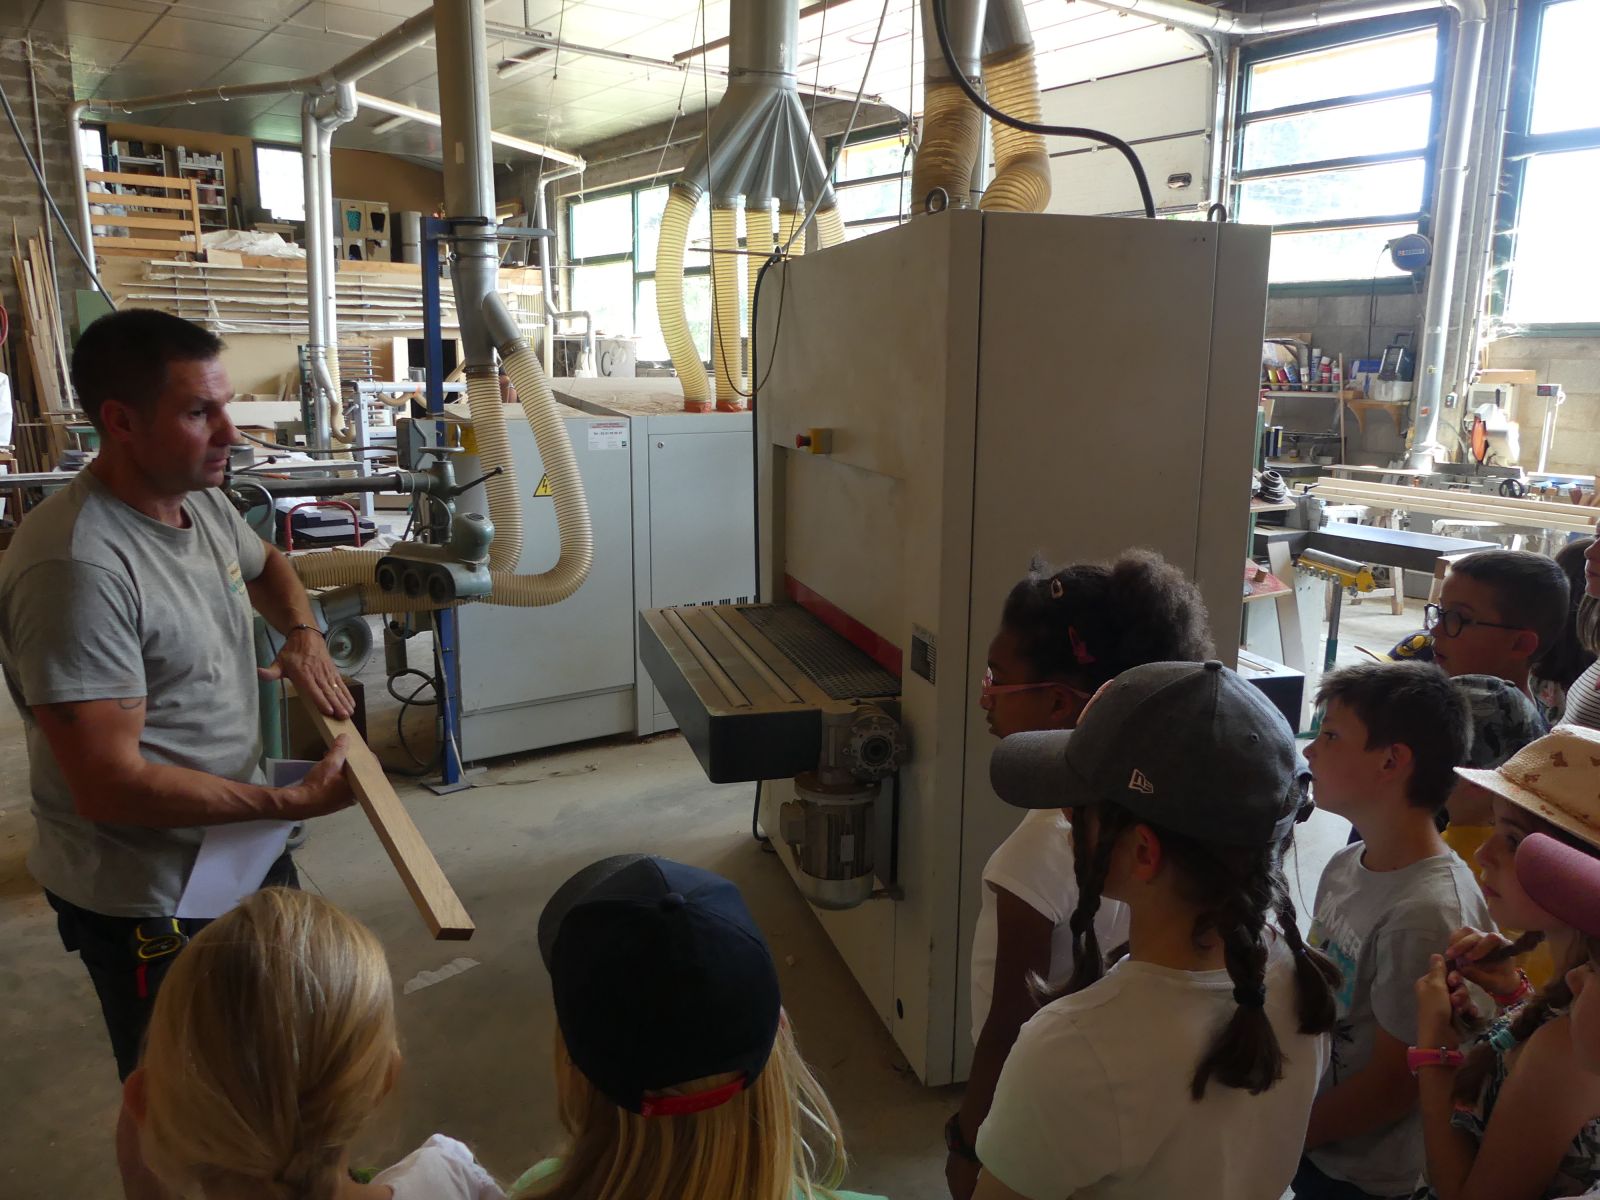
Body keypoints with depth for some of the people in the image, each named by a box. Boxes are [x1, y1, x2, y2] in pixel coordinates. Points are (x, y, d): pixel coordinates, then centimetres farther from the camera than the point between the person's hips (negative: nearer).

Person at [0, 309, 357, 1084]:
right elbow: (110, 784, -28)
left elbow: (264, 566, 23)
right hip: (151, 905, -8)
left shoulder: (202, 503, -1)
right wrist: (293, 803, -24)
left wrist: (303, 633, 3)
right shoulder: (78, 567, -28)